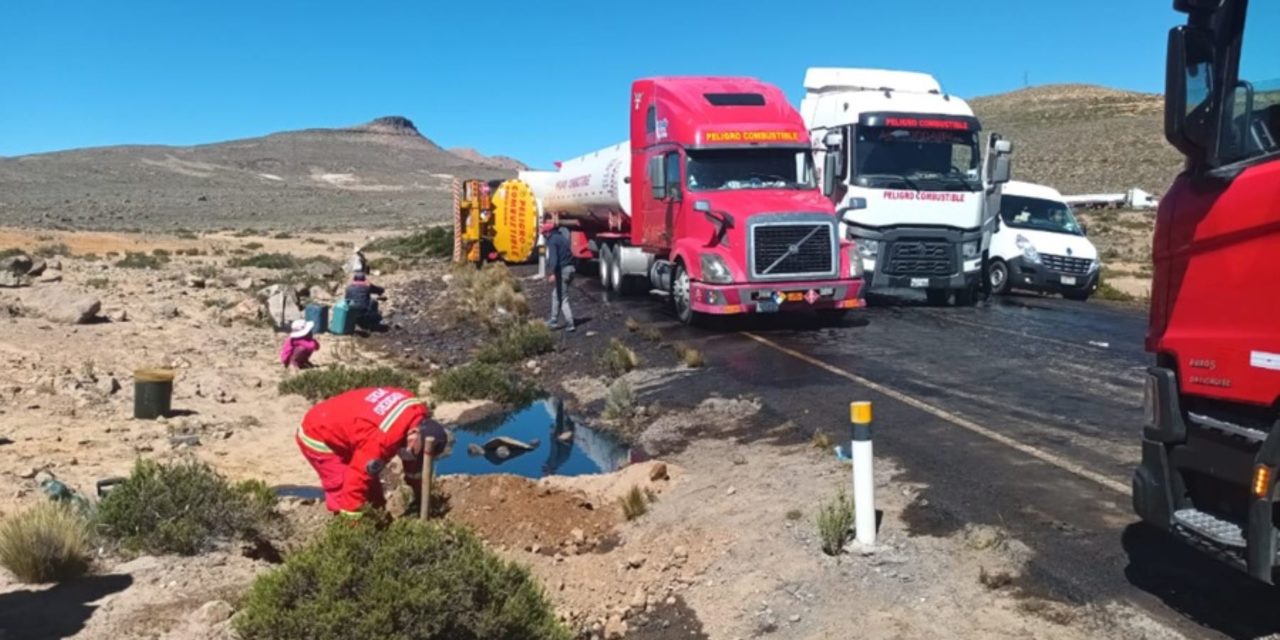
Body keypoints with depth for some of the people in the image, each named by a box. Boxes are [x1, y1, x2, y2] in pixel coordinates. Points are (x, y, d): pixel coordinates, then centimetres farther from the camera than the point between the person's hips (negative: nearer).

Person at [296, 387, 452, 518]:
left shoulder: (418, 413, -11)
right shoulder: (383, 437, -40)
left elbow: (414, 459, 6)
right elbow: (359, 477, -35)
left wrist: (419, 497, 14)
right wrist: (352, 520, -27)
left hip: (339, 429, 9)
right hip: (320, 437, -9)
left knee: (372, 489, 8)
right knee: (344, 493, -17)